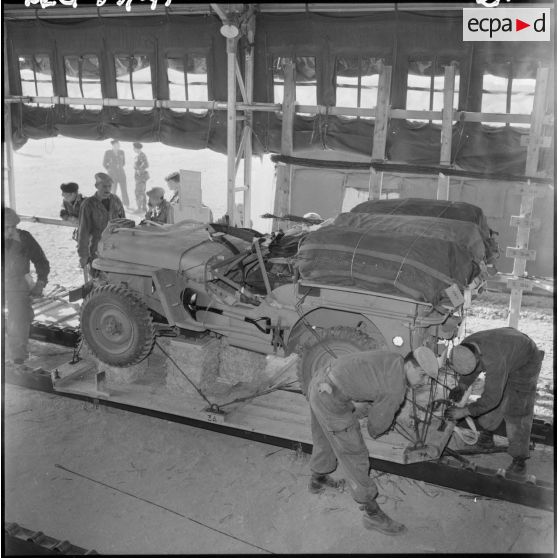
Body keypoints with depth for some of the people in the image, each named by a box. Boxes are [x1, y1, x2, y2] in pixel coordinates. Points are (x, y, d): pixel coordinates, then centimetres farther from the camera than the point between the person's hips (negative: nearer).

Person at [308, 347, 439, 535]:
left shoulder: (393, 359, 5)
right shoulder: (395, 391, -17)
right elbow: (378, 424, -2)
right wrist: (374, 432, 19)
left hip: (320, 382, 10)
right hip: (332, 401, -10)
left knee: (324, 439, 32)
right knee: (354, 456, 4)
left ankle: (317, 480, 57)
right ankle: (372, 514, 17)